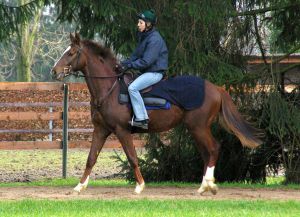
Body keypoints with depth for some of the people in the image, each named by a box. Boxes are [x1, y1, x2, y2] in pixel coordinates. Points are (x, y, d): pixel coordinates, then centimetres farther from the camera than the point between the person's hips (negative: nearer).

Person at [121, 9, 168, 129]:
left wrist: (129, 65, -19)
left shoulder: (154, 39, -19)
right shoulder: (143, 37, 13)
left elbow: (146, 61, -24)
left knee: (133, 88, -28)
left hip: (155, 72, -11)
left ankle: (141, 119, -28)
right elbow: (136, 55, 16)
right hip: (147, 71, 11)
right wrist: (123, 63, 1)